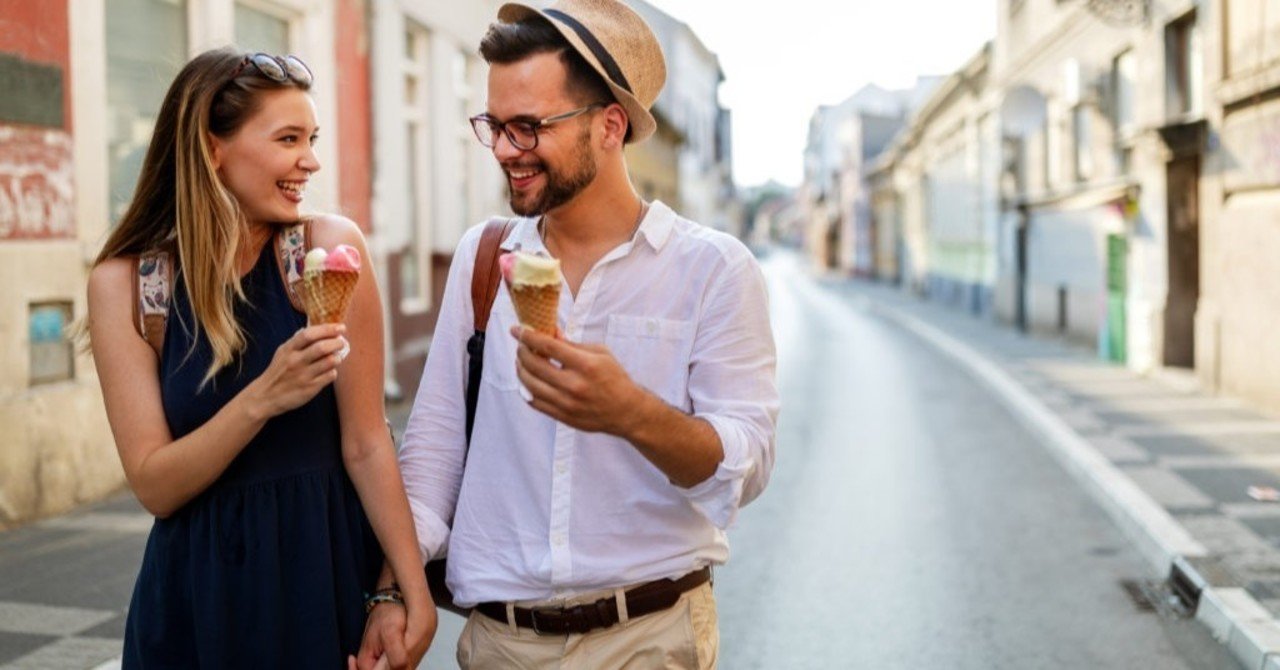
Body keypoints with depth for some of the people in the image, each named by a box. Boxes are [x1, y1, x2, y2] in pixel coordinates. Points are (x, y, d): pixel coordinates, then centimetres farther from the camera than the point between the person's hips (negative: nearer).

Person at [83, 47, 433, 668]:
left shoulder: (329, 247, -9)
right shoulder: (125, 282, -6)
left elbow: (365, 443, -7)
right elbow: (154, 486, -10)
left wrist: (412, 590, -10)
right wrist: (262, 399, -24)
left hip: (330, 568, 0)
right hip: (203, 588, 1)